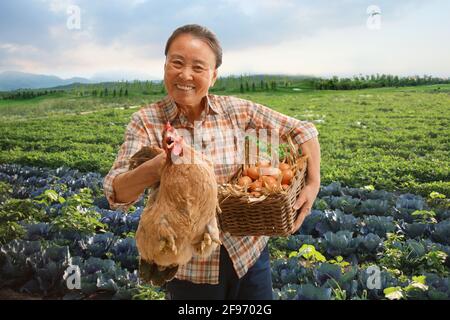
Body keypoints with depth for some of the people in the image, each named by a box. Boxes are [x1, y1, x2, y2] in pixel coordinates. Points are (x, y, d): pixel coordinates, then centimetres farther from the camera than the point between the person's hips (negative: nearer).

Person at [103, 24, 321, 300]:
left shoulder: (238, 111, -7)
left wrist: (313, 184, -12)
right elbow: (117, 194, -19)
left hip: (249, 252, 2)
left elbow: (304, 130, 0)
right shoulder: (146, 122, -10)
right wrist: (154, 169, -39)